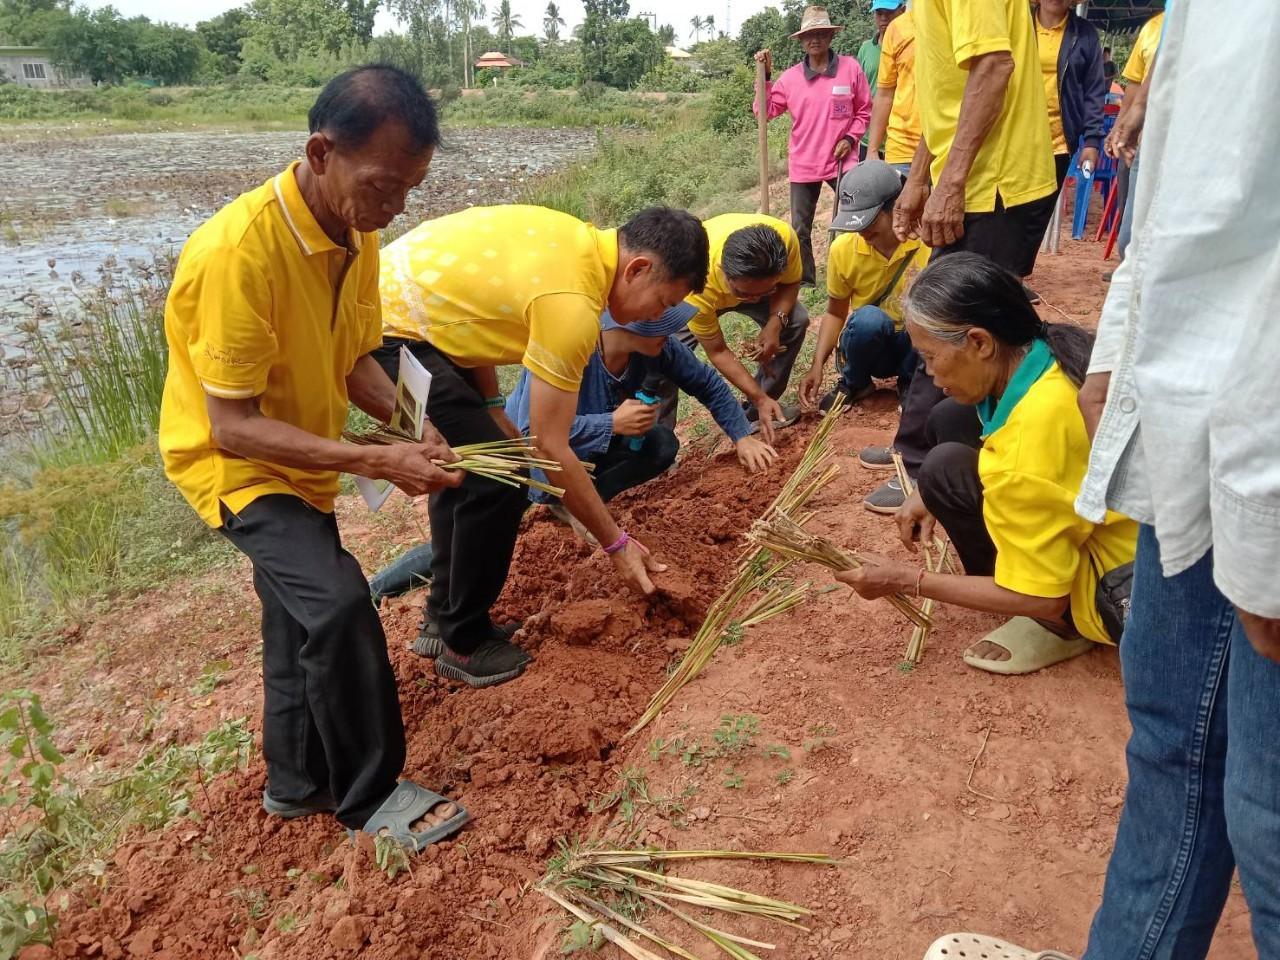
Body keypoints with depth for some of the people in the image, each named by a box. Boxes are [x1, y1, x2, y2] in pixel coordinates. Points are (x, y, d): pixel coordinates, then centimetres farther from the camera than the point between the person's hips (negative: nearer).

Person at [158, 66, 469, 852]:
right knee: (337, 600, -24)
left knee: (304, 617, 18)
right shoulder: (238, 251, -32)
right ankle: (370, 793, -2)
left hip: (303, 455, 8)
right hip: (233, 460, -8)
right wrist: (378, 461, -34)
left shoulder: (356, 232, -9)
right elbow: (233, 426, -30)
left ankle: (298, 782, 38)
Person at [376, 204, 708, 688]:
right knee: (496, 481, -9)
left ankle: (445, 616, 31)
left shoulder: (576, 238, 4)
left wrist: (491, 409, 9)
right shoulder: (572, 304, -23)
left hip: (391, 298, 10)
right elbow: (551, 449, -20)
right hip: (389, 334, -10)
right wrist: (617, 544, -10)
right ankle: (463, 642, 9)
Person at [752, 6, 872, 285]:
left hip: (841, 160, -2)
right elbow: (765, 110, 3)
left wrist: (850, 138, -6)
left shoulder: (850, 68, -3)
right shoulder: (790, 76, 1)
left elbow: (864, 110, 6)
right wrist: (764, 76, -4)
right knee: (800, 229, 9)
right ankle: (805, 282, 23)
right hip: (803, 164, 2)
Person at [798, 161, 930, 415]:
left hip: (918, 349, -1)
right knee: (868, 318, -34)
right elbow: (835, 313, 1)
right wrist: (817, 365, -11)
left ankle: (909, 382, -3)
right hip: (869, 347, 1)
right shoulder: (843, 249, -12)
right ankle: (854, 383, -2)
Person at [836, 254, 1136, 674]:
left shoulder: (1033, 429, -33)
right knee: (949, 420, 5)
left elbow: (1043, 598, -25)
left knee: (948, 469, -20)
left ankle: (1059, 626, -3)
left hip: (1123, 586, -9)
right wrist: (933, 494, 0)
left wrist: (909, 581, -17)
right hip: (1120, 527, 9)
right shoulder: (1045, 351, -8)